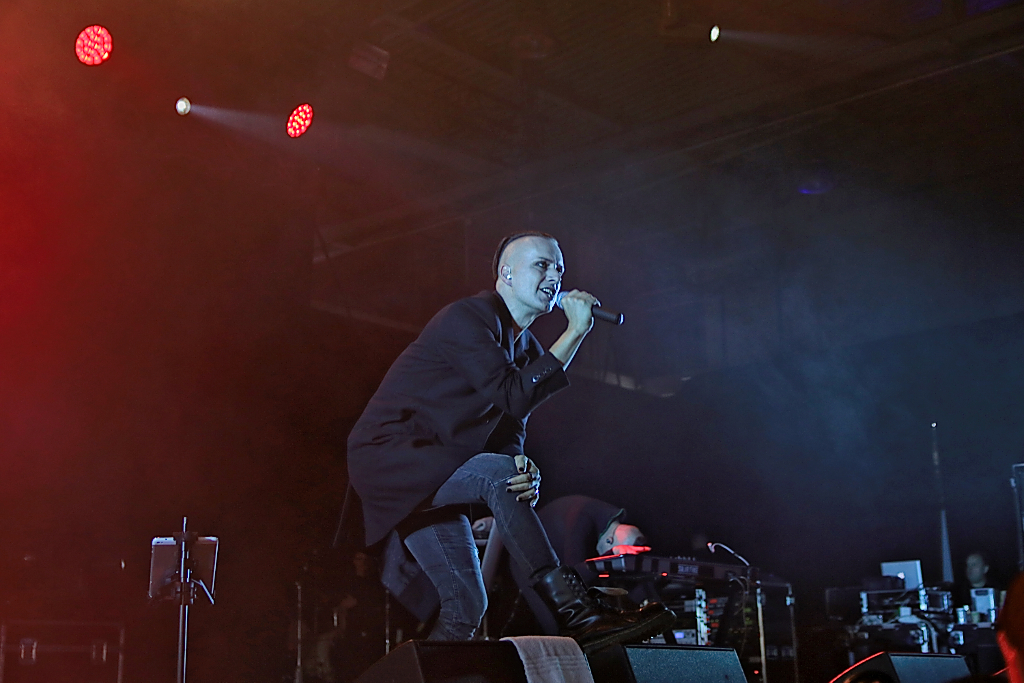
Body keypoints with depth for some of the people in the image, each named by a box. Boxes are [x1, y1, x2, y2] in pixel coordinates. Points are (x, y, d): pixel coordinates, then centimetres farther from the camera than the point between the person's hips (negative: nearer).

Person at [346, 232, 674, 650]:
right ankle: (576, 615, -35)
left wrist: (524, 470, -18)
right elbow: (514, 396, -25)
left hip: (429, 481, 9)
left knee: (466, 605, 0)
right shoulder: (468, 317, -13)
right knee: (495, 473, -32)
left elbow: (510, 432, 7)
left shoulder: (527, 349, 13)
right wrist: (575, 332, -20)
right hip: (389, 455, -9)